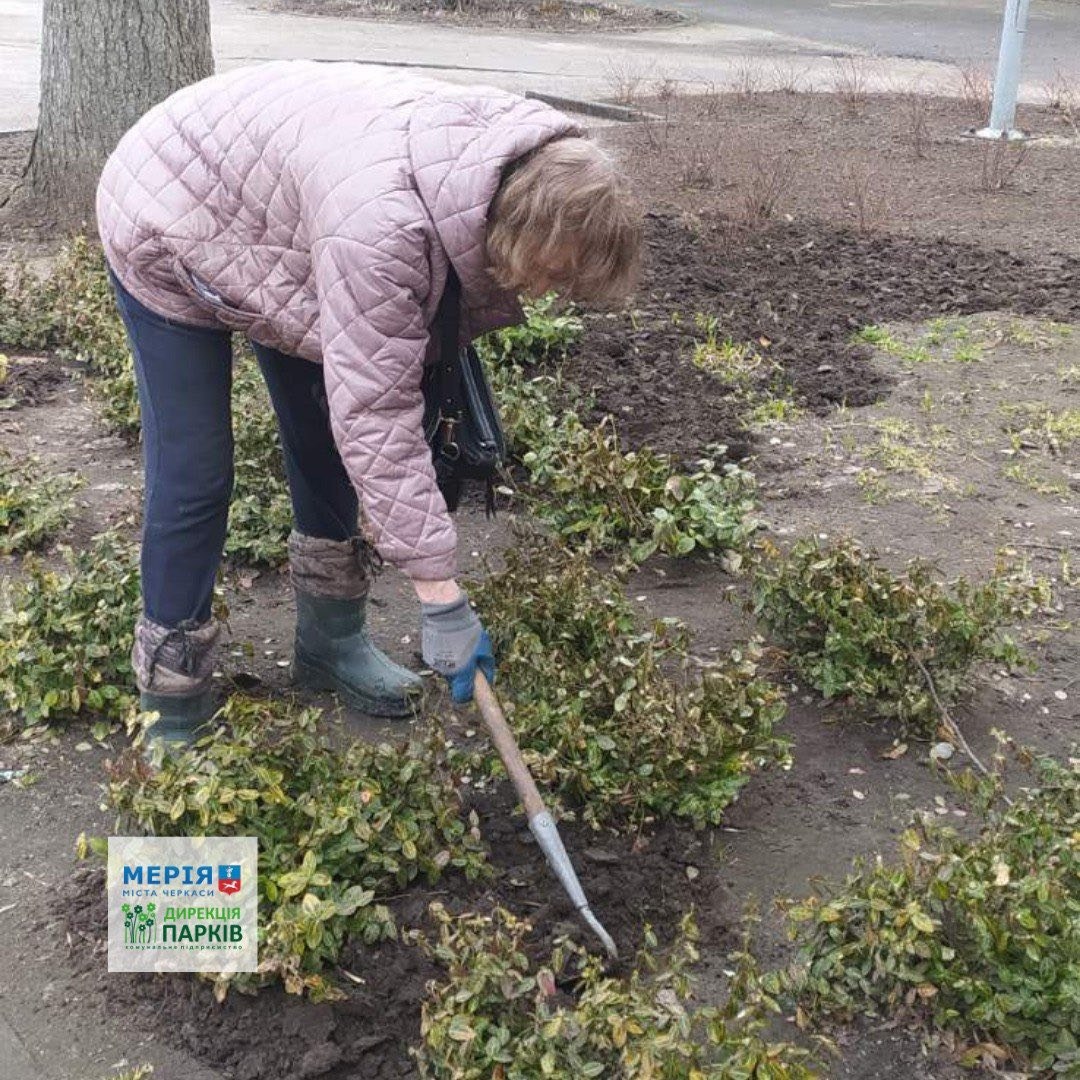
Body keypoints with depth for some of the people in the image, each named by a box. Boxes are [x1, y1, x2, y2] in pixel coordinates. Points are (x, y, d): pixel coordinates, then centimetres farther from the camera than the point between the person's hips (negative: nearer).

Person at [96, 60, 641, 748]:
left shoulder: (513, 160, -19)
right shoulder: (382, 227, -44)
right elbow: (376, 417, -39)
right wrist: (442, 600, -35)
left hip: (272, 216, 8)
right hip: (167, 231, -7)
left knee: (326, 439, 10)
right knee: (195, 476, -6)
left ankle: (332, 643, 27)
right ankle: (173, 719, 9)